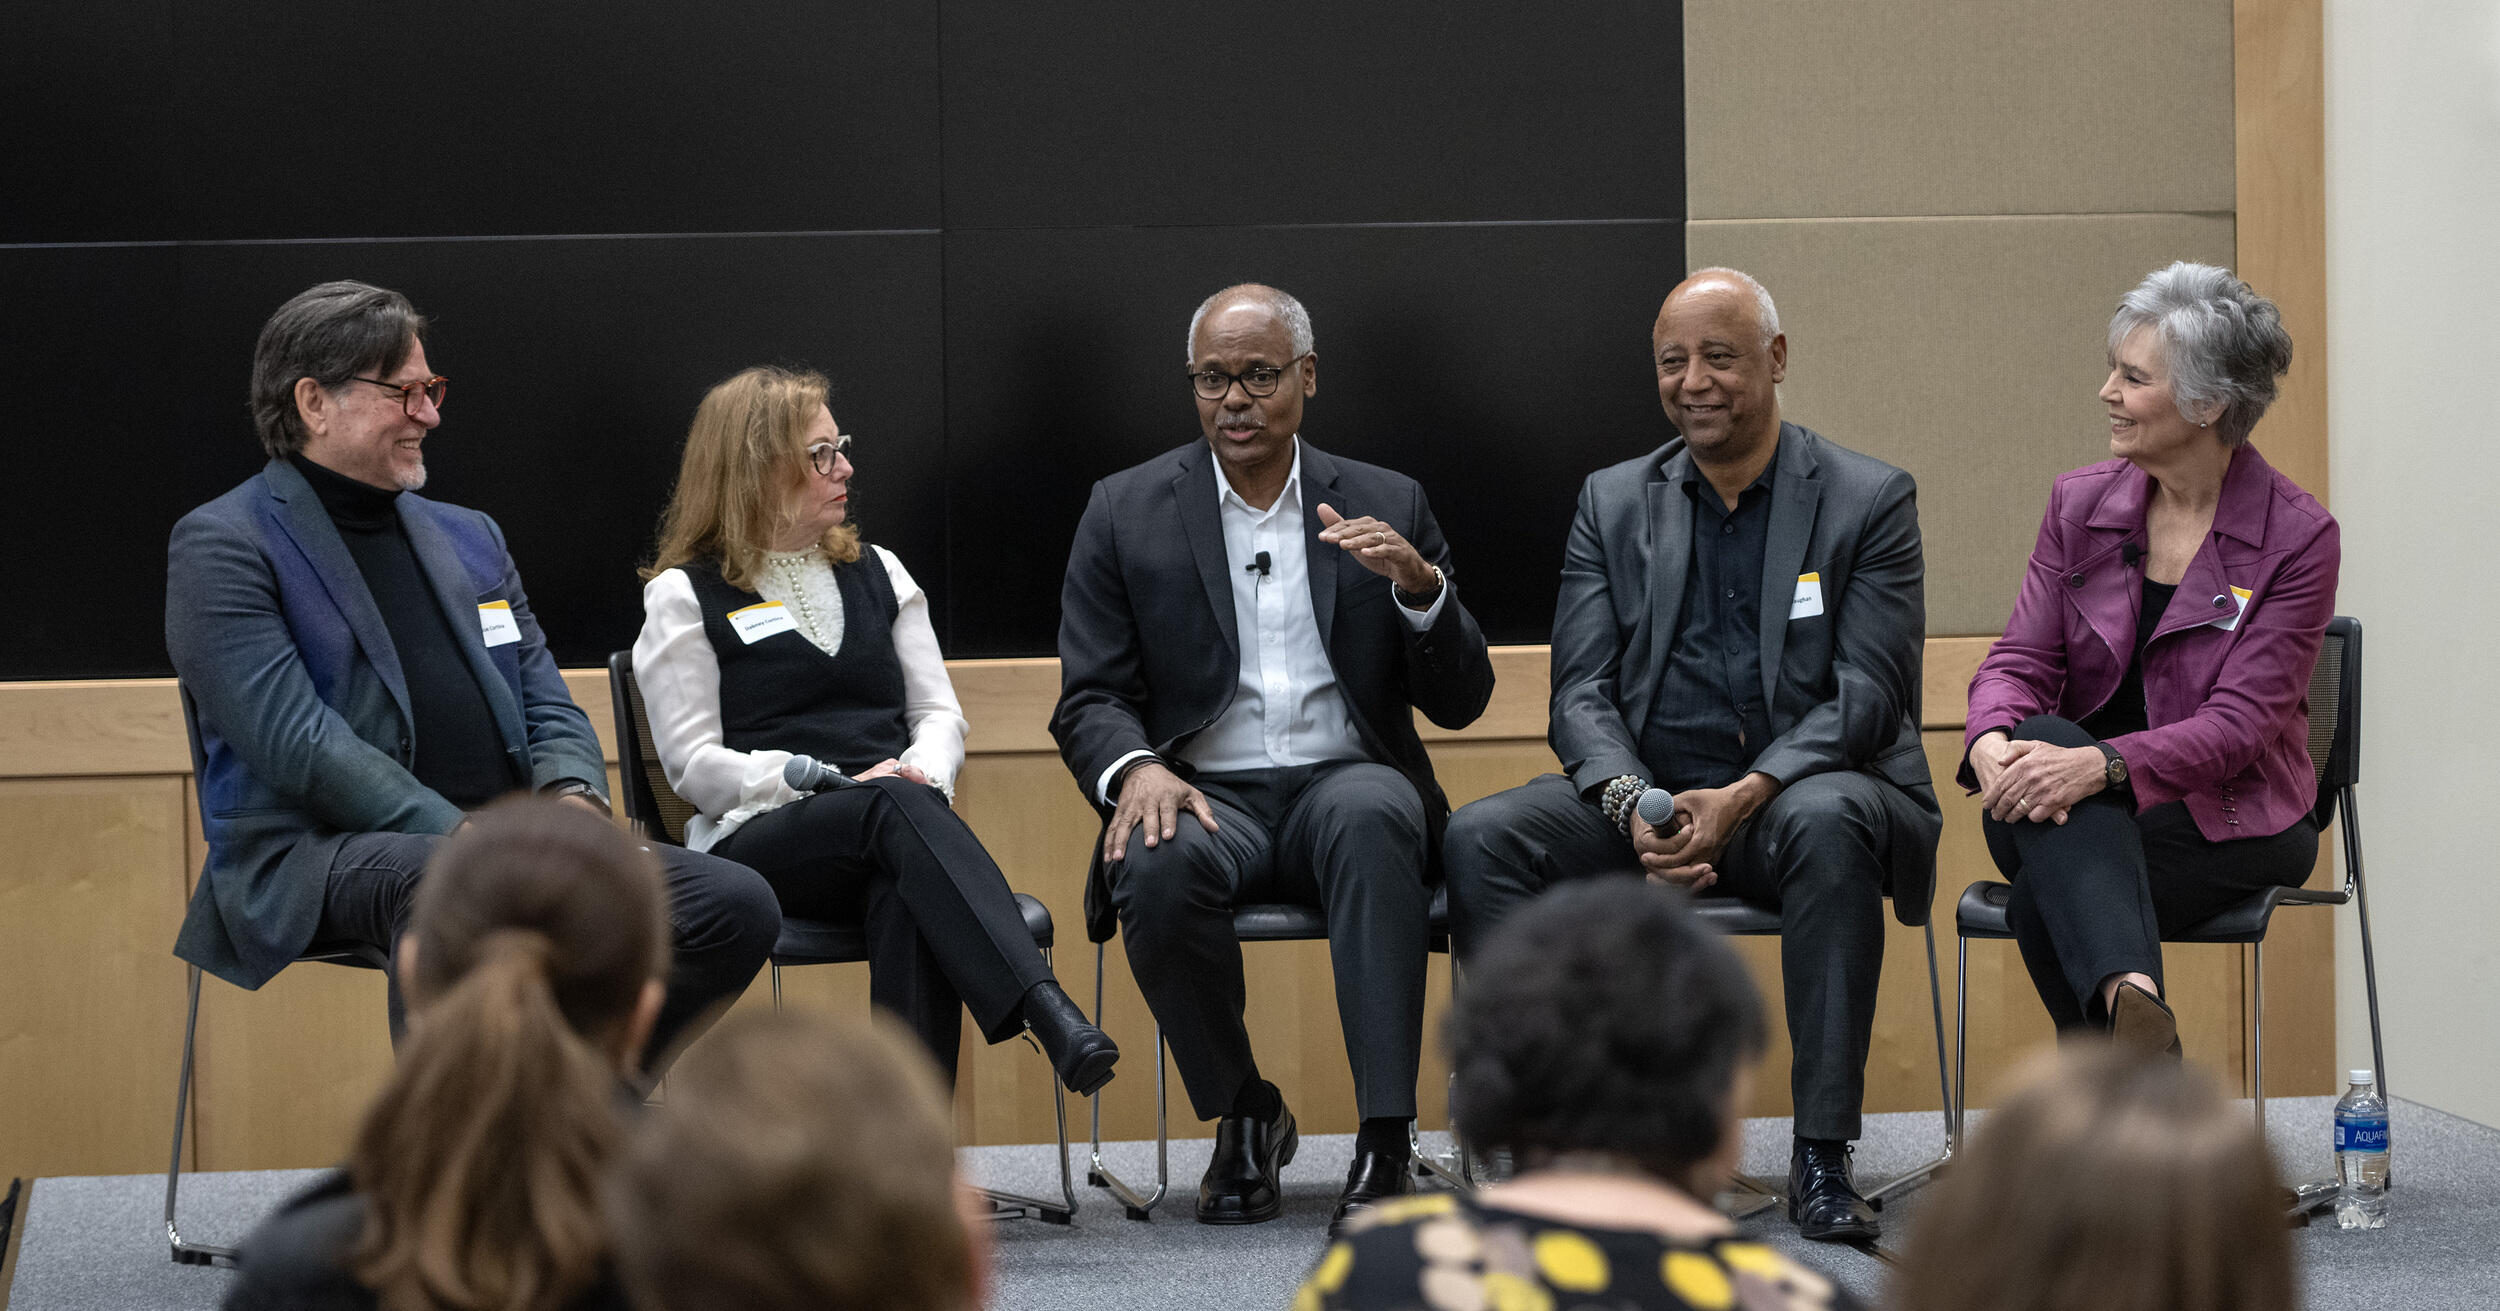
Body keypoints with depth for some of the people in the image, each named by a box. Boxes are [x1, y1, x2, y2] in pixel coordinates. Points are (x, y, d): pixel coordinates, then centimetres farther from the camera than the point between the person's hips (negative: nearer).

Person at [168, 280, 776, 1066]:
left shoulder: (469, 538, 25)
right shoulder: (220, 547, 2)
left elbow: (551, 711, 20)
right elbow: (294, 741, -11)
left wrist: (572, 798, -5)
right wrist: (460, 837, -20)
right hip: (315, 854, -7)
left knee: (737, 908, -13)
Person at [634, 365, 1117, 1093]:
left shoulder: (876, 572, 24)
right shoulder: (685, 597, 9)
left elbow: (939, 713, 18)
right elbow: (696, 764, -1)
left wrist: (924, 772, -7)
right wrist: (832, 785, -14)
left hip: (898, 818, 4)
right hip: (758, 841, -4)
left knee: (908, 897, -36)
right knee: (900, 809, -38)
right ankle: (1050, 1016, -56)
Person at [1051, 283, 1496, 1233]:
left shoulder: (1387, 507, 12)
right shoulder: (1126, 512, 10)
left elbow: (1460, 702, 8)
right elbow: (1089, 699, 5)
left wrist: (1420, 585, -12)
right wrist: (1136, 769, -19)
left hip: (1346, 782, 0)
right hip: (1206, 795, 0)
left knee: (1374, 815, -37)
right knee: (1159, 867, -35)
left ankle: (1385, 1142, -37)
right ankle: (1246, 1118, -9)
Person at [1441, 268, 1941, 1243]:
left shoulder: (1870, 500, 3)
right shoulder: (1612, 503, 12)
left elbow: (1869, 694, -7)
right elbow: (1581, 694, 5)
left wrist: (1745, 795, -24)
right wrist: (1635, 805, -18)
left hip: (1802, 789, -3)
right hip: (1649, 796, 3)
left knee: (1829, 822, -38)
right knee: (1483, 837, -23)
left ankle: (1821, 1155, -32)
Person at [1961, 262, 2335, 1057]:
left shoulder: (2297, 537, -7)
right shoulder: (2080, 504, 7)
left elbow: (2240, 723, -15)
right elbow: (2021, 661, 1)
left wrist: (2102, 764, -32)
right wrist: (1992, 740, -25)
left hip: (2225, 819, -3)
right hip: (2082, 811, 3)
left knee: (2042, 905, -34)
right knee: (2039, 741, -37)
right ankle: (2130, 997, -58)